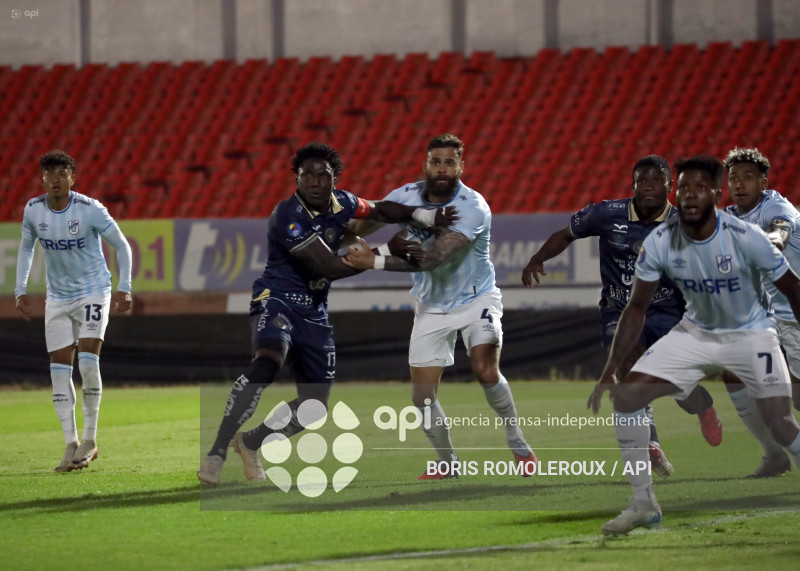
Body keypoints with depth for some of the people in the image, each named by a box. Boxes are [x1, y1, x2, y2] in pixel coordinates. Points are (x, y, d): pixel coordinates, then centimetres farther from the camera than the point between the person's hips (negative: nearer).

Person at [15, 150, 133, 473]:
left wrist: (124, 288, -13)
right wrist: (21, 290, 6)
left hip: (93, 292, -4)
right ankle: (71, 444, 3)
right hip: (58, 297, 4)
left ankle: (90, 438, -3)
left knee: (87, 361, -17)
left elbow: (121, 245, -7)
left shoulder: (90, 209, -17)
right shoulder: (33, 210, -5)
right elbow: (26, 249, 12)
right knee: (59, 368, -2)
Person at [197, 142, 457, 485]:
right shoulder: (288, 215, -19)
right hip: (277, 300, -8)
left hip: (314, 313, 8)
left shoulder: (341, 203, 3)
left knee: (315, 406, 8)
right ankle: (217, 452, -35)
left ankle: (250, 443, 30)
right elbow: (327, 266, -22)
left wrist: (426, 216, 5)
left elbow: (378, 211, 21)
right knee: (268, 362, -36)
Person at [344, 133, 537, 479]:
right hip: (431, 308, 4)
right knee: (422, 397, -3)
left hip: (475, 299, -4)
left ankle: (518, 446, -4)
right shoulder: (407, 196, -11)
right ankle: (447, 463, 20)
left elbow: (432, 259, -34)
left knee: (486, 372, -26)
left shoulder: (473, 208, -26)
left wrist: (375, 262, -38)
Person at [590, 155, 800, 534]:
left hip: (751, 334, -3)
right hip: (696, 331, 4)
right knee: (626, 395, -10)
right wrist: (608, 373, -11)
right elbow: (637, 308, -6)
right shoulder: (659, 243, -17)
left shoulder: (746, 238, -26)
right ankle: (644, 505, 1)